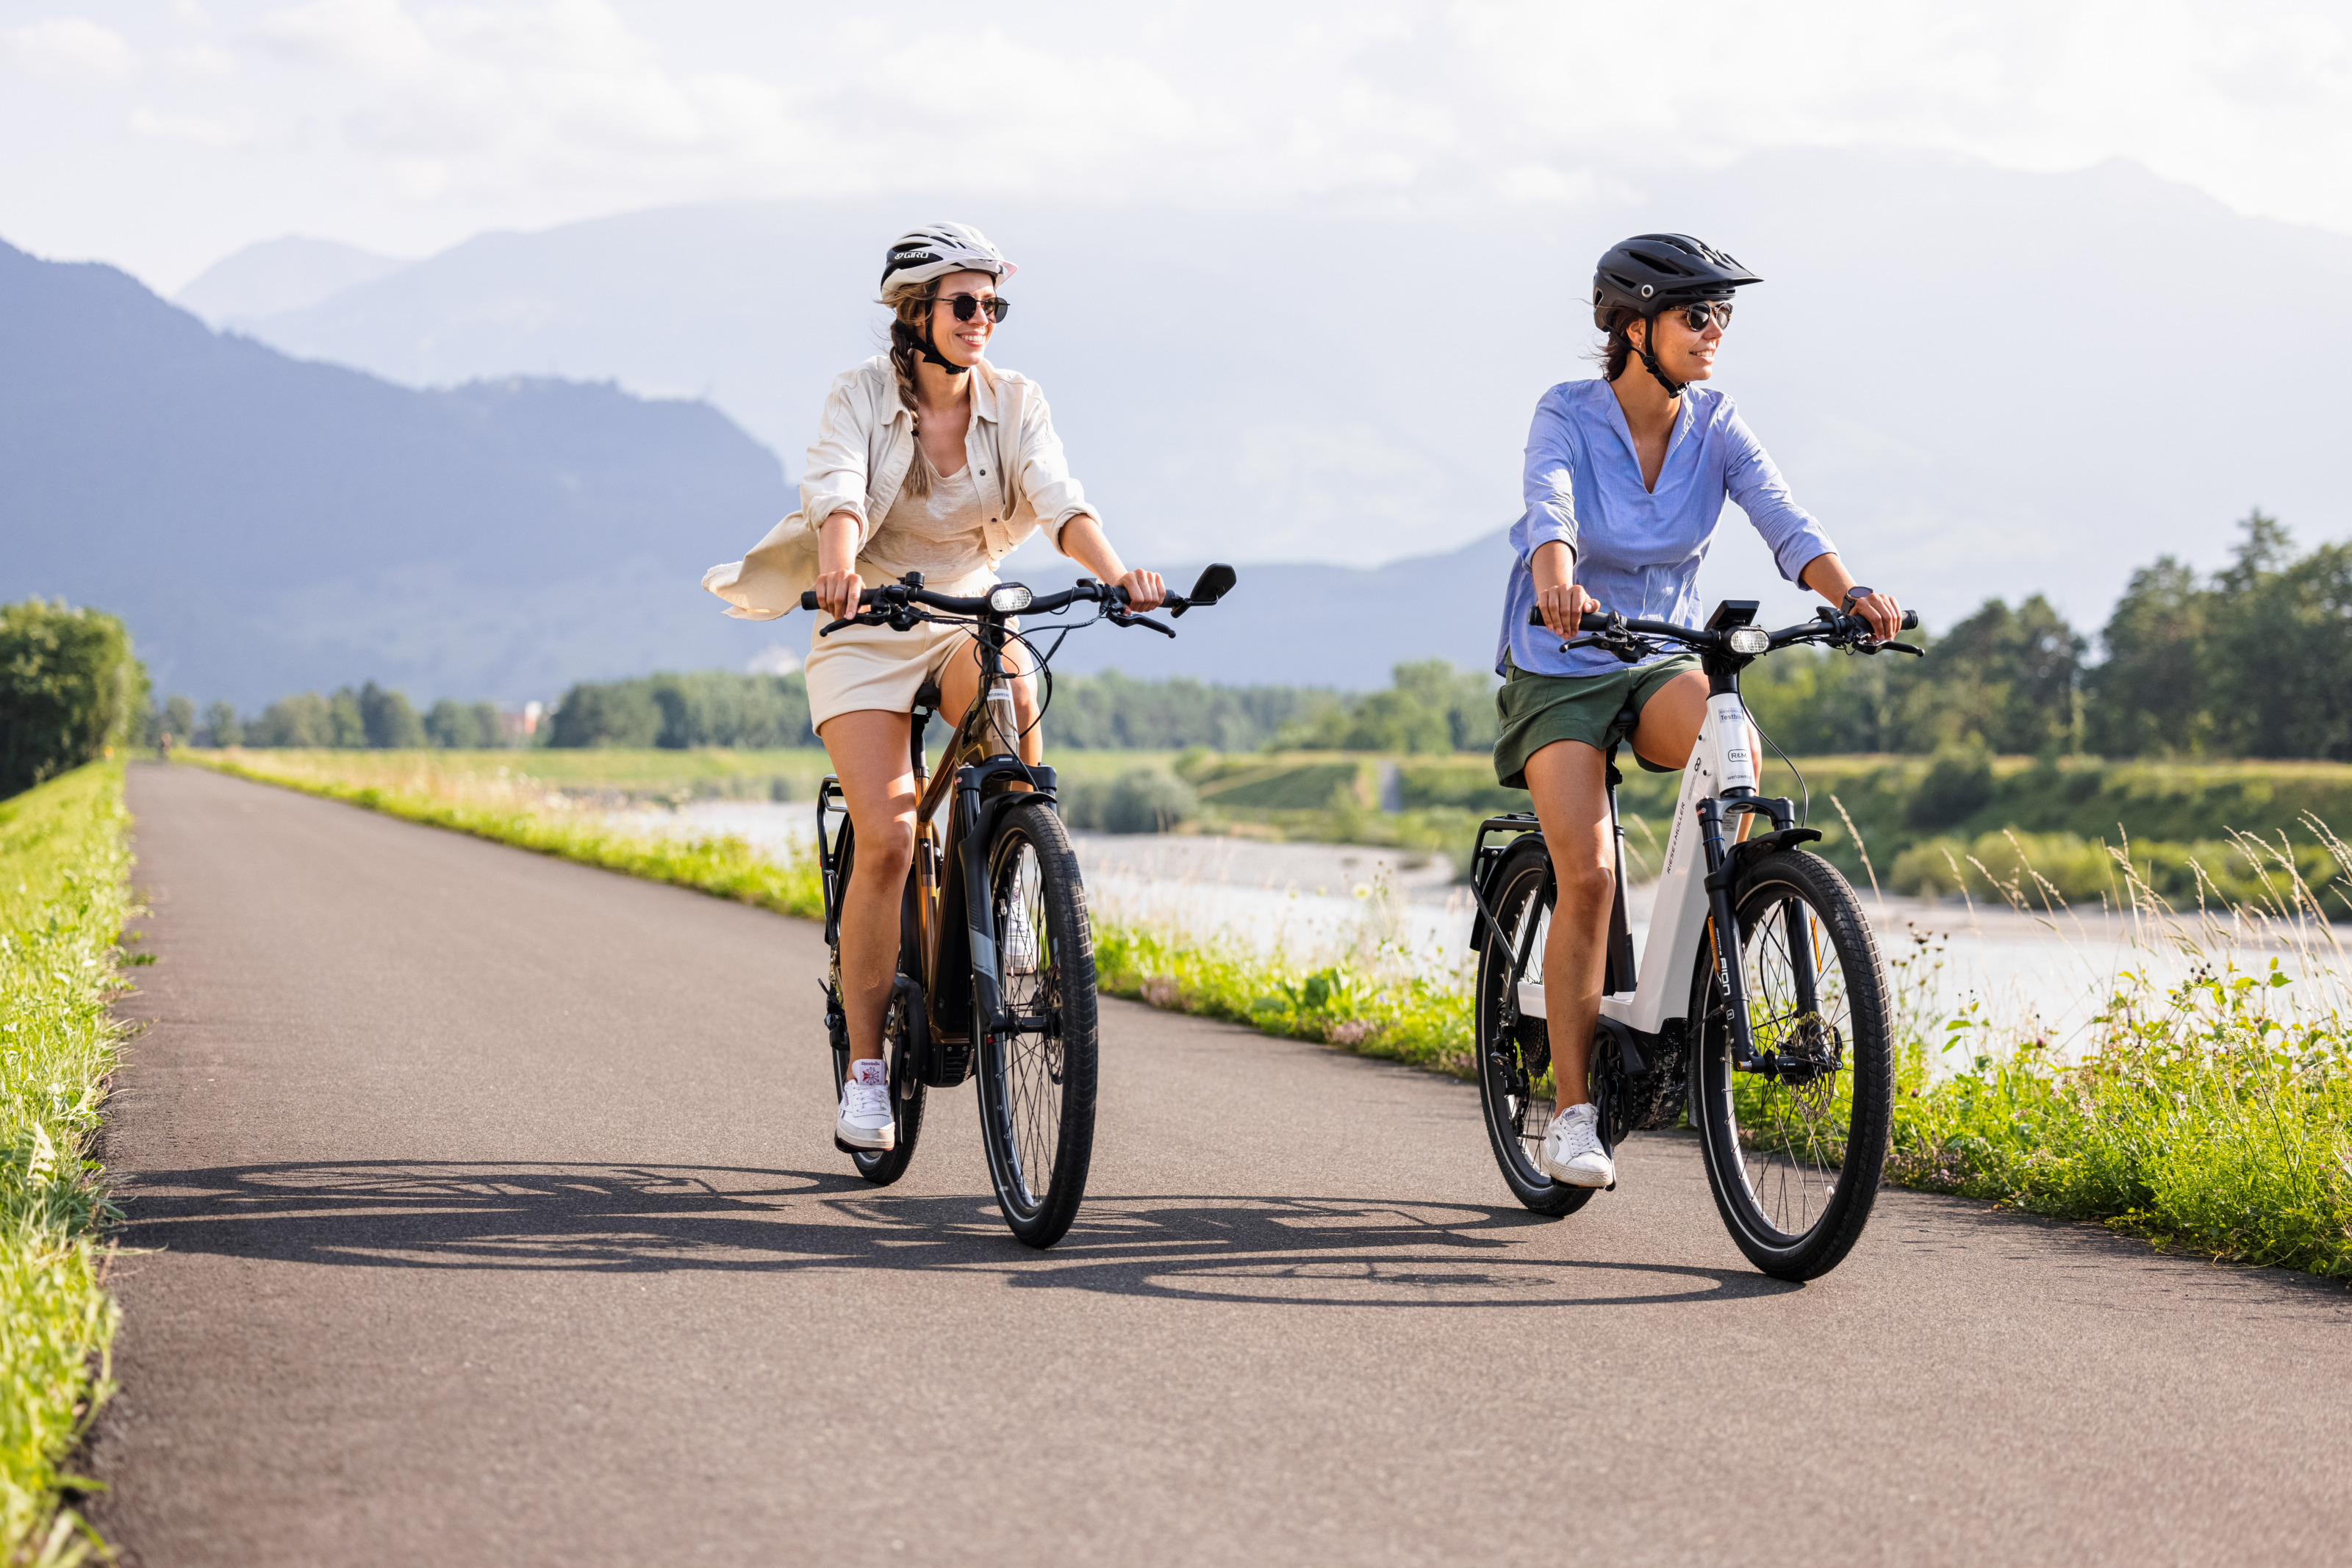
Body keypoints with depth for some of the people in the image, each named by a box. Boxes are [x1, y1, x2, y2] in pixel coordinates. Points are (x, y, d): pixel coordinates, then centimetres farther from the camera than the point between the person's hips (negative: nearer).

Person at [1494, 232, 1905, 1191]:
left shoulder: (1713, 425, -4)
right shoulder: (1568, 417, -13)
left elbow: (1779, 514, -19)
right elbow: (1550, 506, -33)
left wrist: (1849, 592, -39)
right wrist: (1559, 582, -56)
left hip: (1661, 660, 3)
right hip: (1560, 670, -3)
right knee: (1588, 876, -18)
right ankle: (1572, 1113, -7)